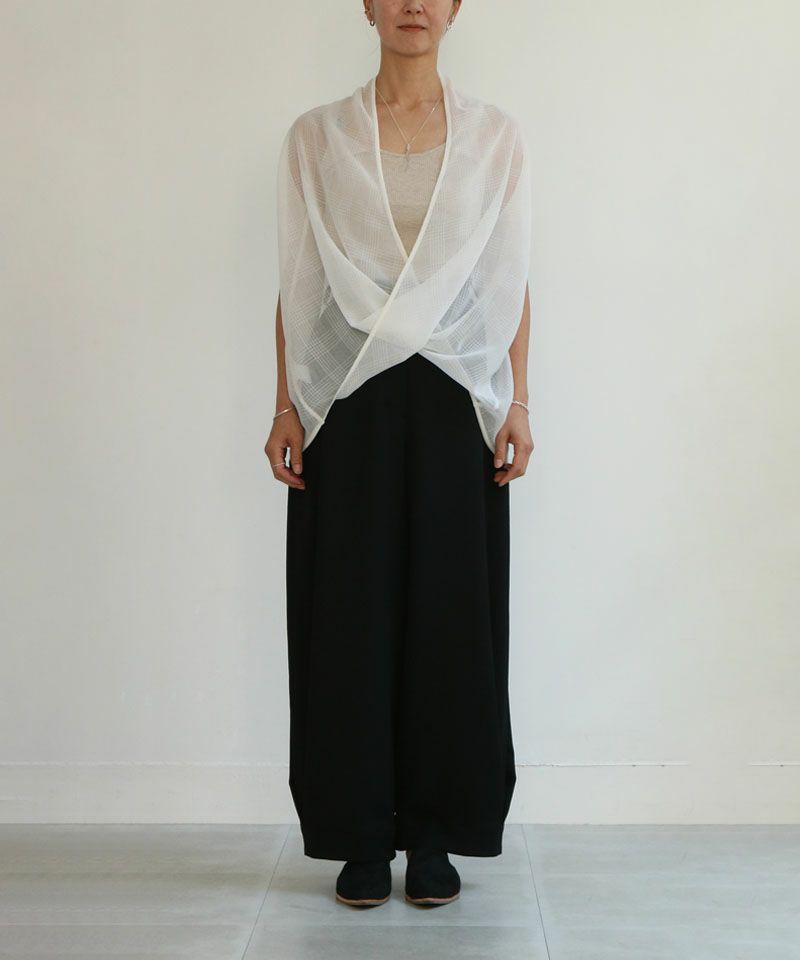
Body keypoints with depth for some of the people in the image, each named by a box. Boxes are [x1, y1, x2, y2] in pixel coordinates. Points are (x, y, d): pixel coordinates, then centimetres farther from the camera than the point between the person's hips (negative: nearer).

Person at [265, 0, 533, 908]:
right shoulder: (316, 137, 8)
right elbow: (296, 285, 6)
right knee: (351, 612, 2)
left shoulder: (494, 134, 9)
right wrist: (286, 408, 0)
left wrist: (517, 404, -1)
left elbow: (512, 281, 7)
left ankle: (435, 833, 16)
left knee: (451, 611, 2)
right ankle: (362, 835, 15)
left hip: (455, 402, 0)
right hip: (348, 404, 0)